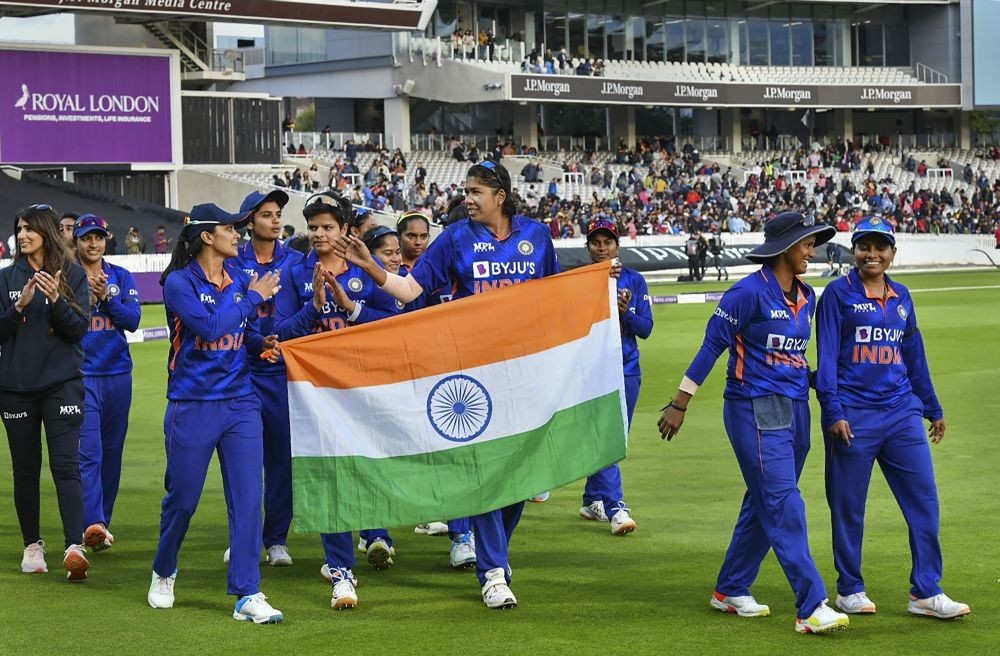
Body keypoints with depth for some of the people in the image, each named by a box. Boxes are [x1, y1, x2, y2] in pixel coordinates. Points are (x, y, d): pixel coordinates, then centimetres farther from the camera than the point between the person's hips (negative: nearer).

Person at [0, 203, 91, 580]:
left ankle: (75, 547, -19)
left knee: (65, 466, -12)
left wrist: (56, 300, -19)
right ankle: (32, 545, 20)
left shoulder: (73, 275, 2)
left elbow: (80, 329, -4)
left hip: (62, 385, -2)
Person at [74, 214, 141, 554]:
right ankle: (93, 523, -23)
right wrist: (84, 295, -16)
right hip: (81, 375, -4)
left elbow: (133, 320, -2)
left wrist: (106, 297, -16)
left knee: (112, 451, 9)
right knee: (88, 452, -15)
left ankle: (103, 522, 18)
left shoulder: (122, 277, 9)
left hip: (118, 375, 4)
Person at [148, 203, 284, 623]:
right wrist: (253, 297, -14)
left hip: (240, 403, 4)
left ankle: (246, 595, -4)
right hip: (192, 407, -4)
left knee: (248, 496, -5)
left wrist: (263, 345, -4)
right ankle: (163, 573, 33)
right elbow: (210, 326, -23)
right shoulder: (179, 282, -9)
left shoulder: (241, 279, 8)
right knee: (182, 498, 7)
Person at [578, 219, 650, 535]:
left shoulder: (634, 281, 6)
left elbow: (646, 328, 2)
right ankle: (615, 508, -20)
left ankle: (592, 501, 24)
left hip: (626, 370, 3)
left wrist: (625, 312, -17)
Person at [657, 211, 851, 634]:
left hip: (795, 409, 8)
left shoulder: (806, 297, 10)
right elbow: (712, 345, -10)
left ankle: (730, 590, 27)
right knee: (784, 506, -12)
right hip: (755, 410, -8)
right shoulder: (750, 292, -12)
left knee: (765, 504, 13)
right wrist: (679, 405, -9)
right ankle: (812, 608, -17)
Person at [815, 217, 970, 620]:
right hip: (854, 415, -5)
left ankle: (926, 592, 2)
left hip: (902, 412, 5)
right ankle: (849, 589, 16)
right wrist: (833, 412, -14)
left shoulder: (901, 298, 14)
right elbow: (826, 356, -6)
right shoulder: (838, 294, -1)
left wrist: (933, 409, 20)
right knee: (848, 506, 3)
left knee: (924, 499, -2)